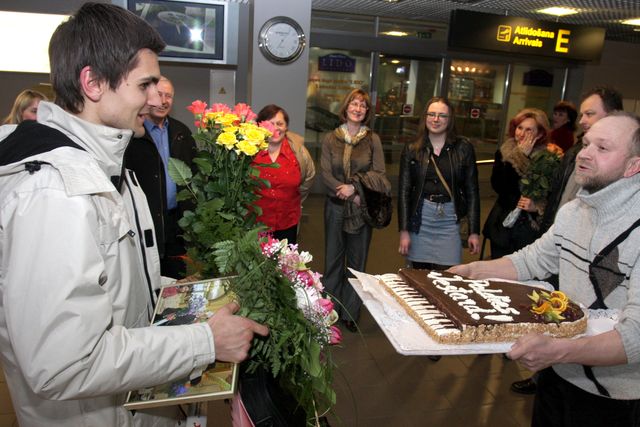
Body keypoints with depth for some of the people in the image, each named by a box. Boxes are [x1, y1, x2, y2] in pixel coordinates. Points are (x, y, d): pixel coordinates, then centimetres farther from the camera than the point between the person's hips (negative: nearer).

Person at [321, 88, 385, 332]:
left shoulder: (372, 139, 2)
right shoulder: (330, 139, 4)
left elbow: (379, 173, -3)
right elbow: (325, 174, -4)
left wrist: (354, 186, -17)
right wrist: (352, 196, -13)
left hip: (362, 208, 0)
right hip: (335, 206, 1)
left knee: (357, 261, 7)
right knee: (333, 258, 8)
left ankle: (351, 313, 20)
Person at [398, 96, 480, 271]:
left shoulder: (464, 148, 2)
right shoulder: (412, 150, 4)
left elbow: (472, 191, 3)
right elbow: (404, 191, 2)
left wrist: (474, 231, 0)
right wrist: (404, 230, -4)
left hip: (449, 221, 0)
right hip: (419, 219, 1)